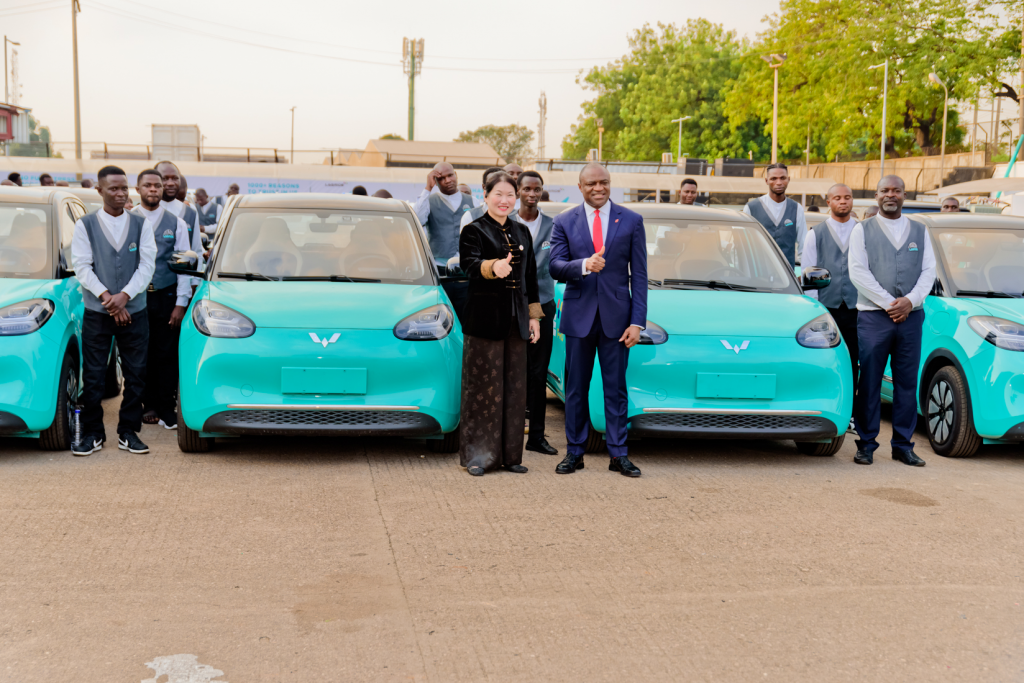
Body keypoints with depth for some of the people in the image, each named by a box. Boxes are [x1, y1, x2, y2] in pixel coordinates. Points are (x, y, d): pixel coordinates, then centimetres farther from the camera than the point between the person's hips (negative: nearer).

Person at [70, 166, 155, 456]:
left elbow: (147, 265, -1)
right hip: (96, 312, -1)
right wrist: (107, 297, -13)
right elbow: (82, 266, -3)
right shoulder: (84, 225, 3)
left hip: (134, 312, 1)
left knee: (135, 376, 3)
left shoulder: (141, 225, 7)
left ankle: (128, 432, 14)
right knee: (93, 377, 1)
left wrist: (125, 295, -14)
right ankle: (92, 433, 12)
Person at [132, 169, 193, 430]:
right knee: (142, 354, 4)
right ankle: (150, 405, 16)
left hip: (166, 297, 0)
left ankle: (166, 409, 6)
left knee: (167, 355, -1)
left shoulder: (176, 223, 7)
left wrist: (181, 303, -2)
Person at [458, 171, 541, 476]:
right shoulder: (474, 230, -2)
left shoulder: (522, 232, 15)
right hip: (485, 317, -5)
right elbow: (471, 265, -20)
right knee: (483, 386, -3)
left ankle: (509, 454, 14)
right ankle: (478, 455, 4)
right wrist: (494, 267, -41)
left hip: (516, 319, 6)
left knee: (514, 387, 7)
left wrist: (533, 316, 14)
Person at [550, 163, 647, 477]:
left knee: (616, 388, 3)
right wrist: (584, 265, -24)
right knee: (576, 389, 6)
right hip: (578, 315, 1)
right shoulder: (564, 222, 5)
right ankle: (574, 452, 16)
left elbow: (639, 275, 2)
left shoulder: (631, 221, 4)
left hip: (616, 315, -1)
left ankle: (618, 454, 11)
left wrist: (637, 321, -5)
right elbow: (555, 267, -4)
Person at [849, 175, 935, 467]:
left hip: (911, 316, 3)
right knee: (869, 383, -3)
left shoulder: (920, 231, 15)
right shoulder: (862, 230, 6)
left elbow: (929, 270, 8)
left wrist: (910, 300, -9)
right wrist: (889, 303, -11)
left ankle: (903, 446, 12)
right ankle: (866, 445, 5)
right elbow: (858, 271, -4)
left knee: (907, 383, 4)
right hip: (873, 316, -3)